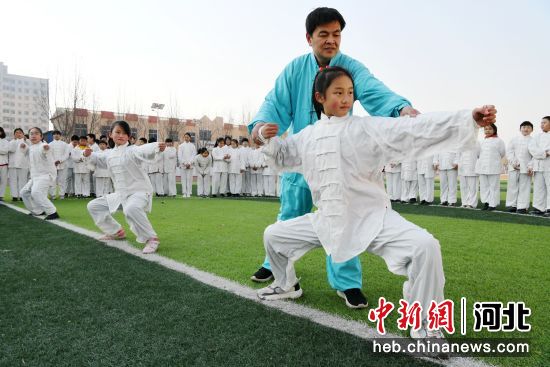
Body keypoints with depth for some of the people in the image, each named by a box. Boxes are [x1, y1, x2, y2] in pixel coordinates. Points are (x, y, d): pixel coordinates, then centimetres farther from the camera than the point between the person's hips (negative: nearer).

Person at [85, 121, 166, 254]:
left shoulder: (132, 150, -13)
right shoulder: (110, 154, 9)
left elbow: (145, 150, -37)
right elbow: (101, 157, 34)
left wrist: (157, 147, -58)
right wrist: (91, 154, 16)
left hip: (139, 192, -8)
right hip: (120, 194, 9)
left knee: (130, 209, -41)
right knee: (93, 206, 17)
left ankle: (151, 238, -22)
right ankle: (116, 232, 32)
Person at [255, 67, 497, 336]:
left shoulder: (369, 128, -8)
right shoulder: (307, 136, 6)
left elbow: (416, 130, -17)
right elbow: (281, 157, 21)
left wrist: (469, 119, -27)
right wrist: (269, 139, 1)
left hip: (372, 219, -4)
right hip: (327, 220, 5)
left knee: (424, 246, -28)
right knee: (273, 235, 13)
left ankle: (426, 325, -5)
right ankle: (286, 285, 41)